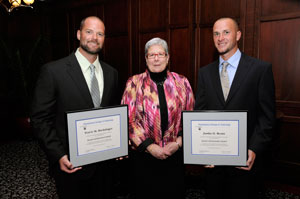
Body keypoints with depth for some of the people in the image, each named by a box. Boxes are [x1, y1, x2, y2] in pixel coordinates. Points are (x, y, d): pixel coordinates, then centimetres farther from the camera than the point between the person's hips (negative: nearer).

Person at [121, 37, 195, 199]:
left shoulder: (181, 82, 3)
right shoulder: (134, 83, -1)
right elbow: (128, 119, -5)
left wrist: (178, 142, -7)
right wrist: (150, 146, -11)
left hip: (175, 155, 2)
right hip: (143, 156, -1)